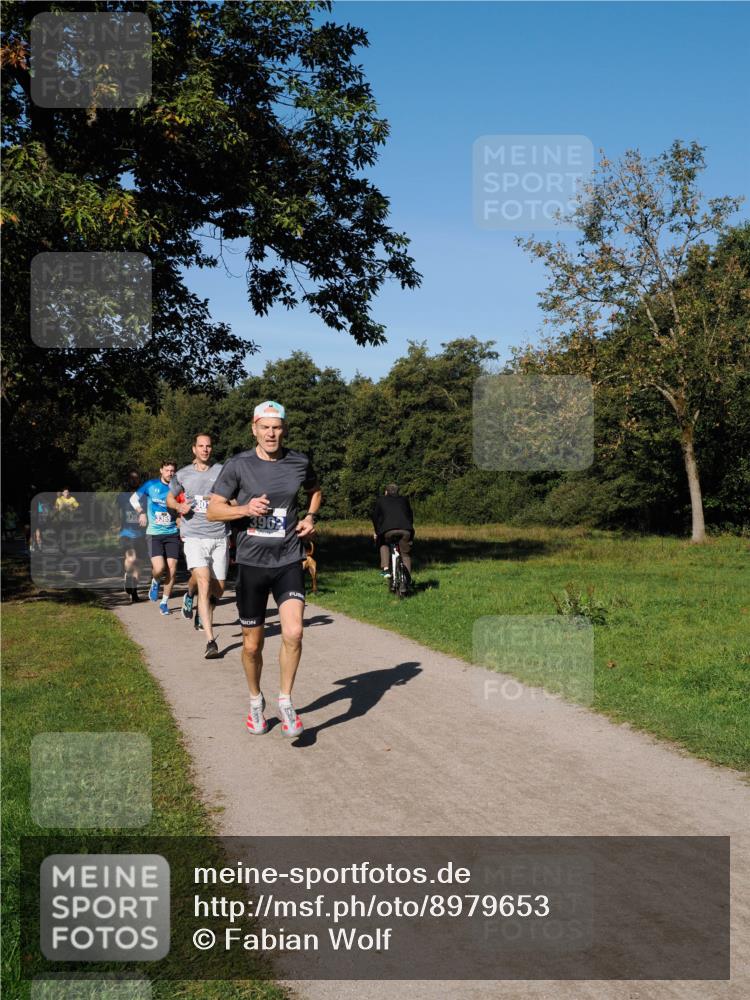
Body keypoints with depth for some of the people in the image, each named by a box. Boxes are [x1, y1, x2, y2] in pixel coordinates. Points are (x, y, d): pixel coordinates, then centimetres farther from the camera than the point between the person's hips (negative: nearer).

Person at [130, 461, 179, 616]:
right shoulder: (151, 485, 1)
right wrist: (142, 512, 1)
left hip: (172, 533, 2)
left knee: (171, 571, -3)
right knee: (159, 568, -16)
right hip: (154, 533, -1)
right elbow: (134, 499, 16)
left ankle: (164, 602, 13)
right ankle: (155, 583, 19)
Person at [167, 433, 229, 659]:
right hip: (194, 536, -1)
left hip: (219, 536, 1)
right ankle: (211, 640, -19)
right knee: (203, 583, -18)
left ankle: (203, 612, 41)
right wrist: (178, 506, 2)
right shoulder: (182, 475, 9)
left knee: (218, 588, 5)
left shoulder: (222, 471, 6)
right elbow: (170, 498, 24)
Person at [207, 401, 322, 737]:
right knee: (252, 644, 8)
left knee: (293, 633, -19)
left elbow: (315, 491, 23)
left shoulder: (300, 463, 2)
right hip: (251, 562, 0)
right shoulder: (238, 465, -5)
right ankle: (256, 701, 34)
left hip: (288, 561, 1)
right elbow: (213, 510, -1)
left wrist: (310, 517, 4)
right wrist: (245, 509, -19)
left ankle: (285, 701, 2)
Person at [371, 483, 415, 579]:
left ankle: (385, 568, 13)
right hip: (406, 530, 2)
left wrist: (376, 531, 36)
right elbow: (410, 516, 31)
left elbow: (375, 516, 25)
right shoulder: (404, 500, 29)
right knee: (406, 554, 17)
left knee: (383, 544, 29)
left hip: (388, 530, -1)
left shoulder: (380, 500, 23)